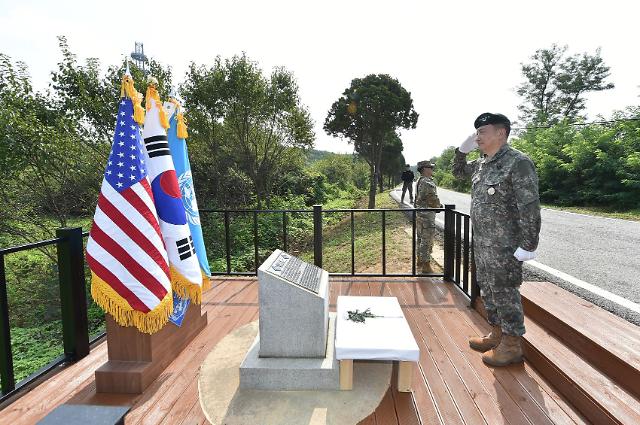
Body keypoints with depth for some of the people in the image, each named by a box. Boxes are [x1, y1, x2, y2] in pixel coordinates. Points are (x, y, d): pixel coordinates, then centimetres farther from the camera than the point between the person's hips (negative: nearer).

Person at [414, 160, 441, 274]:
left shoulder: (419, 181, 12)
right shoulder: (428, 183, -19)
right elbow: (434, 200, -20)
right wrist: (438, 206, 1)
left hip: (419, 213, 10)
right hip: (427, 214, -10)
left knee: (421, 238, 17)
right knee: (427, 240, -4)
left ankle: (420, 261, 28)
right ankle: (426, 265, 1)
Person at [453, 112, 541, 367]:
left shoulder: (518, 163, -15)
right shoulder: (482, 163, 10)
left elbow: (529, 207, -18)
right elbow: (458, 171, 30)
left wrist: (527, 245, -20)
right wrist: (462, 149, 11)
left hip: (505, 245, -8)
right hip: (482, 242, 9)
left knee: (505, 293, 2)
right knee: (487, 289, 17)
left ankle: (511, 346, 17)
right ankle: (497, 335, 33)